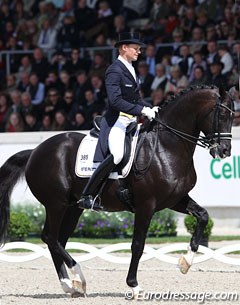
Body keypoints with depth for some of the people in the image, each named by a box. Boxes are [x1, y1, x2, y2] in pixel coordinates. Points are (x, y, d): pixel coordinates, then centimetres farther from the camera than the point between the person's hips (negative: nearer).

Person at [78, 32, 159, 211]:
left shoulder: (131, 69, 18)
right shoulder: (114, 71, -11)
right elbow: (115, 100, -22)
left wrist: (149, 109, 6)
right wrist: (141, 110, -25)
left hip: (132, 122, 10)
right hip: (116, 122, -10)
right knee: (117, 155, -29)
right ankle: (88, 196, -23)